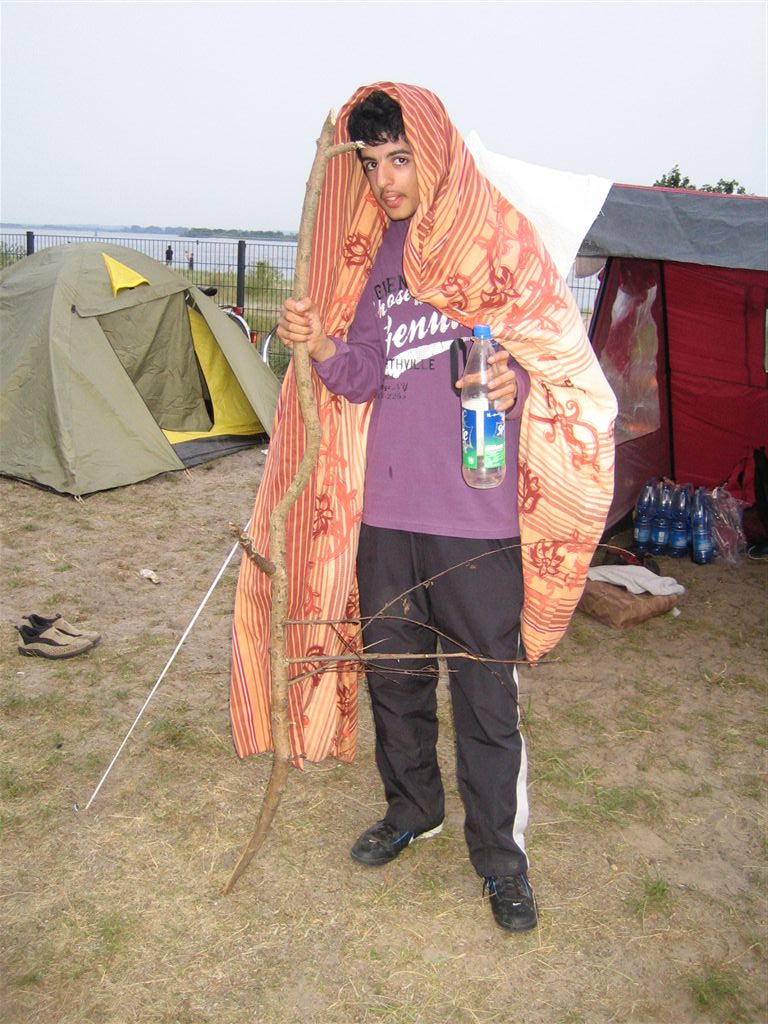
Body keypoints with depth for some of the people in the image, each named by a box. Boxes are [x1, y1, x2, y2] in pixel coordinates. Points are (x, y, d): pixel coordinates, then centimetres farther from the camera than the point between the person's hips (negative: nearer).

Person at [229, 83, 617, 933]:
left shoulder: (498, 239, -3)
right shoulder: (368, 255, 11)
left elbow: (560, 358, -3)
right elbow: (363, 381, 10)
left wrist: (517, 385, -23)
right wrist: (323, 349, -10)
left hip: (475, 519, -5)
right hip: (384, 512, 5)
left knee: (486, 694, 3)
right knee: (394, 673, 17)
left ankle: (499, 851, 24)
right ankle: (412, 810, 39)